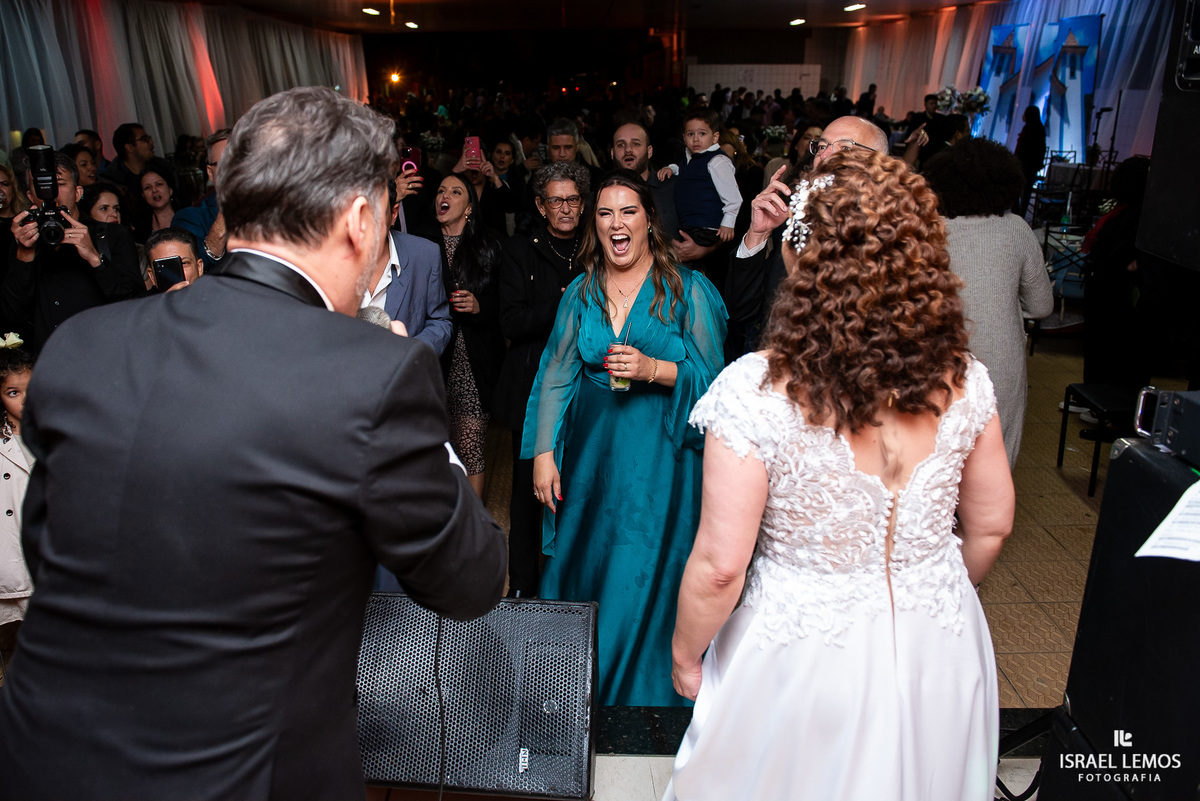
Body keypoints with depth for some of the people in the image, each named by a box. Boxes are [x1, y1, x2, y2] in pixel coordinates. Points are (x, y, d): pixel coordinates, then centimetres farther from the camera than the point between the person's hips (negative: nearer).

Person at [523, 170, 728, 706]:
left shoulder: (687, 290, -3)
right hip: (592, 446, 4)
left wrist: (653, 369, -20)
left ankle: (643, 691, 26)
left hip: (660, 449, -3)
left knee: (647, 572, 2)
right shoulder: (582, 292, 7)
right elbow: (556, 376, 6)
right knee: (584, 560, 11)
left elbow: (711, 376, -3)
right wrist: (543, 454, 0)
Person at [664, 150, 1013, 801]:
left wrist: (685, 651, -2)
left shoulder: (757, 390, -26)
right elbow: (990, 525, 1)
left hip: (806, 653, -3)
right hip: (939, 648, 4)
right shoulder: (963, 381, -12)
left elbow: (719, 565, -21)